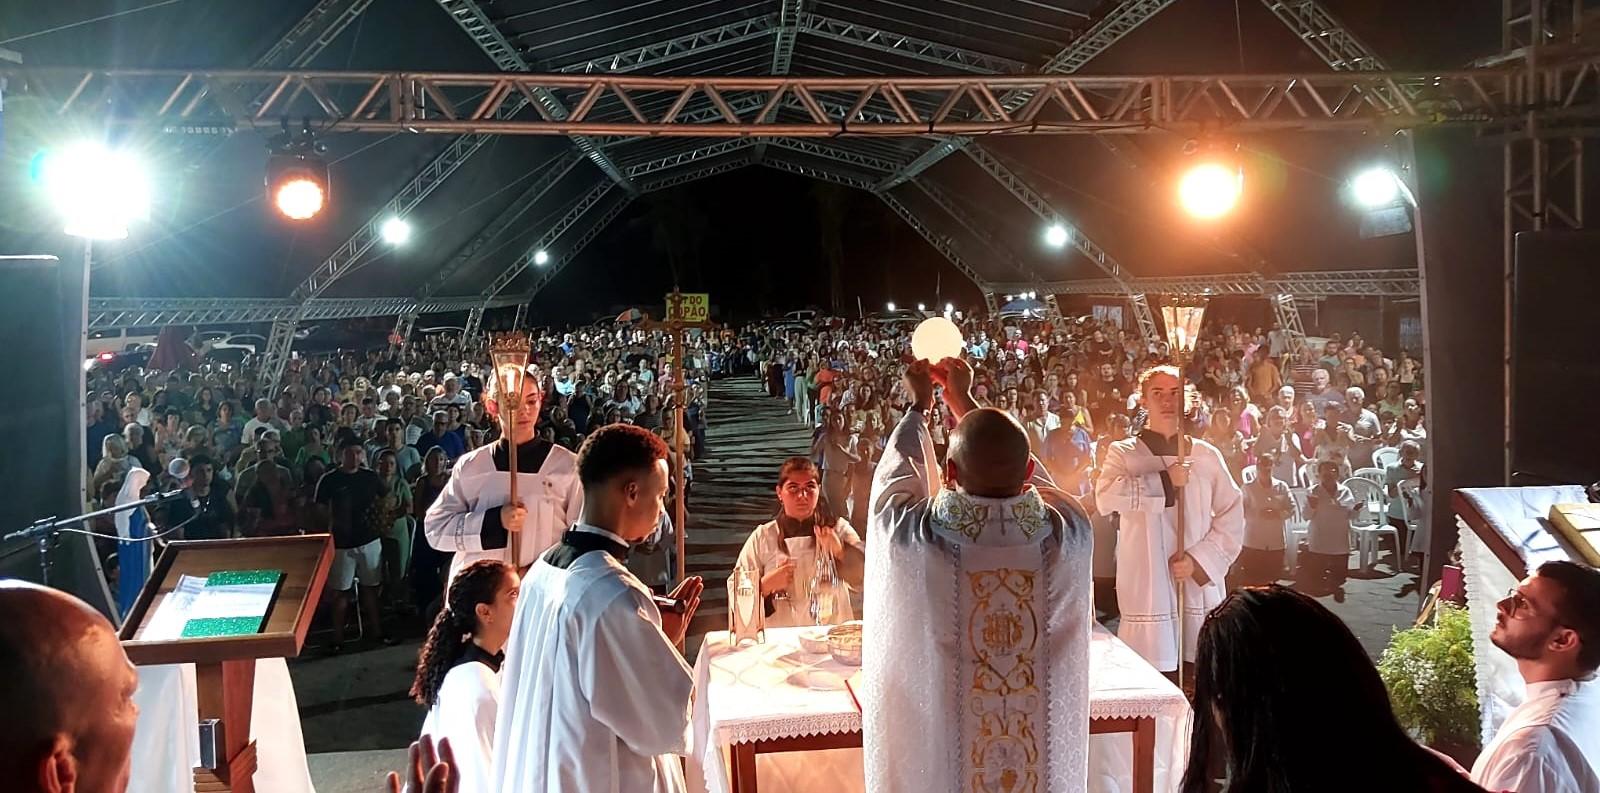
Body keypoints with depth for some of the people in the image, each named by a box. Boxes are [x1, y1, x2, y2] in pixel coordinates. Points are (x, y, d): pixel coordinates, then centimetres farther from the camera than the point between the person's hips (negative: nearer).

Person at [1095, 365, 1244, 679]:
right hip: (1147, 589, -2)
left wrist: (1199, 560, -5)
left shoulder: (1206, 455, 12)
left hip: (1200, 586, 2)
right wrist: (1165, 482, -16)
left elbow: (1232, 517, 7)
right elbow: (1105, 498, -15)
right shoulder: (1123, 453, 5)